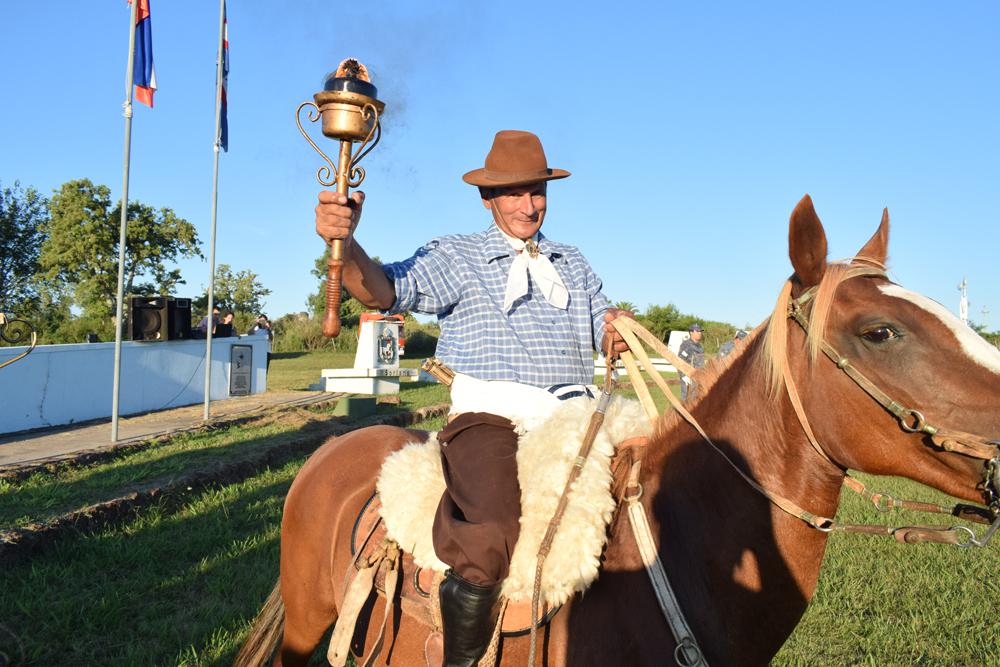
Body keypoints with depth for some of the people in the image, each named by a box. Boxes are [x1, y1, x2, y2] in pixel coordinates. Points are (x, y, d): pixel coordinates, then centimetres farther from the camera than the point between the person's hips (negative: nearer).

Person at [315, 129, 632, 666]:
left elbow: (603, 322, 26)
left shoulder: (573, 263, 24)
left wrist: (618, 330, 0)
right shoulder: (456, 257, 9)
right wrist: (344, 242, -28)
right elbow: (385, 290, -7)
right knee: (488, 550, -31)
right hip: (490, 419, -5)